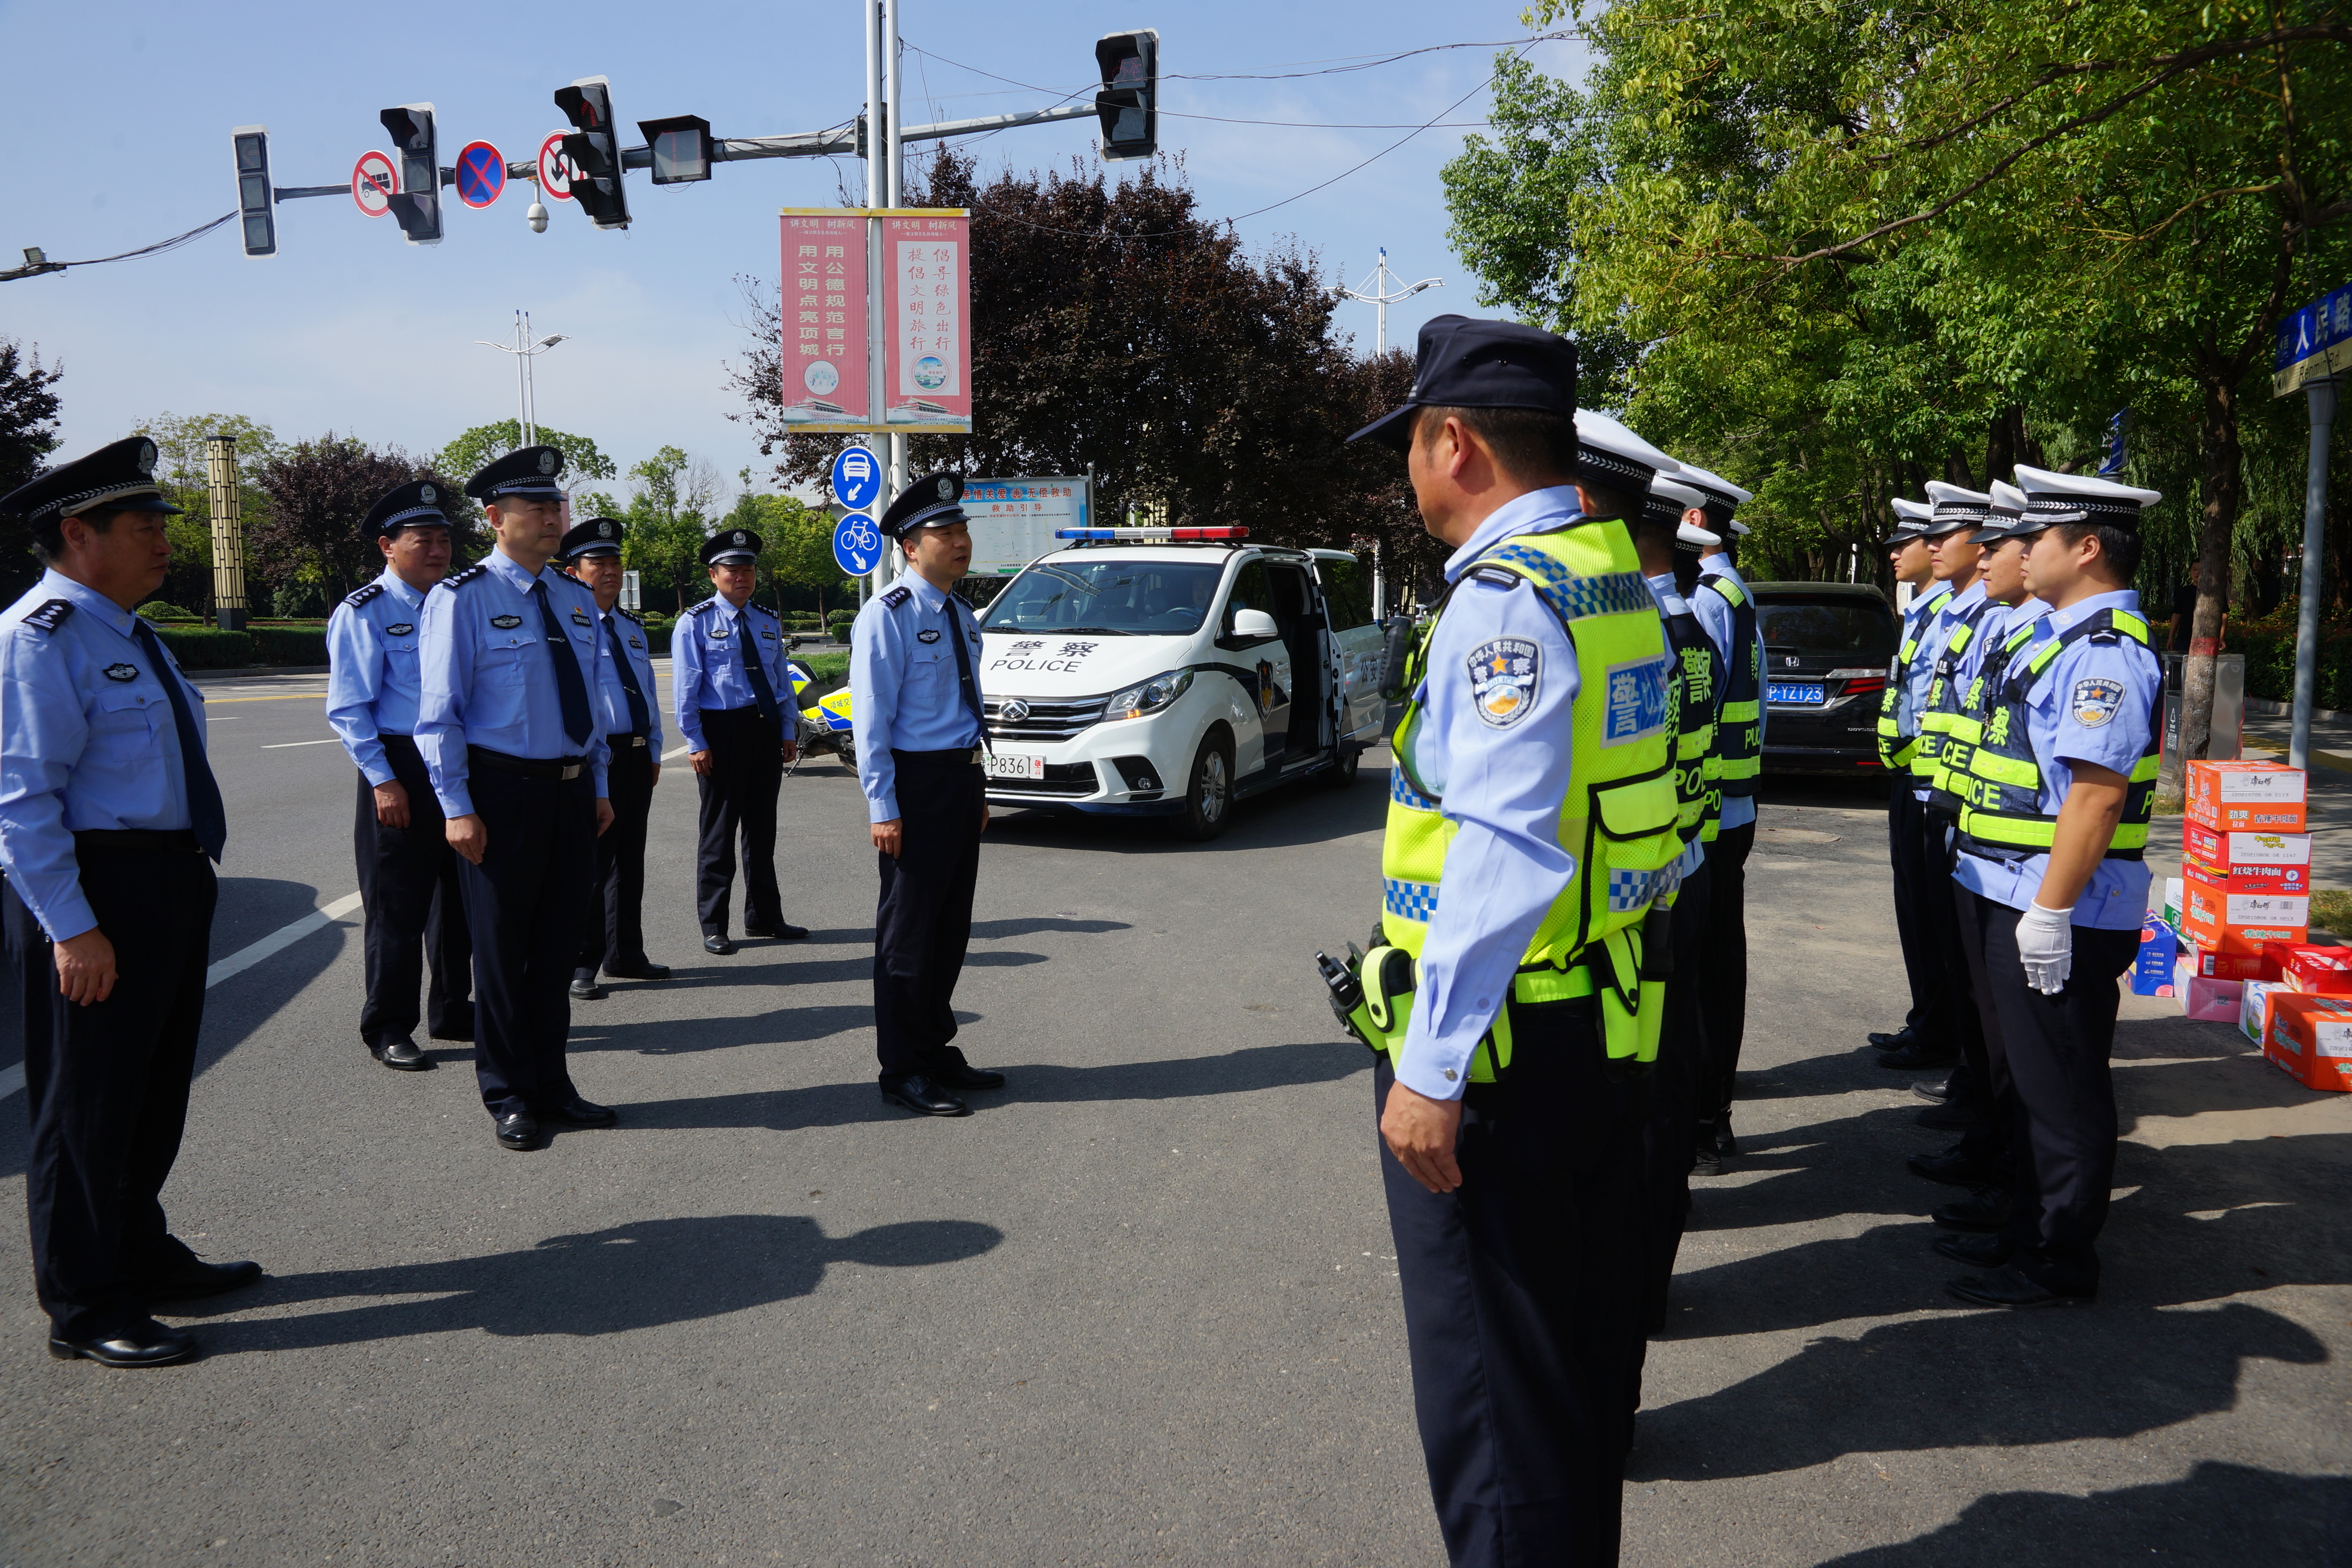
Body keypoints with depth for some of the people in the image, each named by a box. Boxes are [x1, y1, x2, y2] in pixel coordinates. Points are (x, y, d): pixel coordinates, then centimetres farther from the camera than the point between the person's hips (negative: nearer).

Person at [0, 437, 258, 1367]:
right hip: (96, 891, -10)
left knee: (156, 1090, 20)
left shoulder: (128, 634, 15)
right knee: (86, 1105, 2)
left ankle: (145, 1260, 37)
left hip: (171, 885, 10)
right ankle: (84, 1311, 15)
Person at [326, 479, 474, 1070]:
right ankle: (387, 1029, 15)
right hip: (401, 770, -6)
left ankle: (453, 1012, 30)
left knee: (460, 901, 15)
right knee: (396, 909, 2)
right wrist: (383, 780, -16)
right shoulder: (363, 613, -7)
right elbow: (348, 709, -10)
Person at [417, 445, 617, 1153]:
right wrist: (457, 806, -15)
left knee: (558, 945, 14)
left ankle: (551, 1086, 27)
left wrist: (599, 786, 15)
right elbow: (439, 712, -10)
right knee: (502, 949, 5)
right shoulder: (462, 598, -8)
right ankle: (509, 1099, 18)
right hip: (502, 789, -6)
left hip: (571, 788, 6)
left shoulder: (577, 600, 12)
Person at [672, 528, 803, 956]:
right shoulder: (695, 623, -3)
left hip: (767, 729, 5)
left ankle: (764, 917, 24)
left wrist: (788, 730, 7)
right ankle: (713, 927, 11)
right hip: (722, 730, -5)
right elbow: (685, 688, -7)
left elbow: (782, 679, 15)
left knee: (762, 828, 13)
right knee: (719, 831, 1)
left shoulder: (768, 621, 13)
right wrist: (696, 742, -13)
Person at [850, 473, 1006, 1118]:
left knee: (951, 926, 15)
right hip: (916, 781, -8)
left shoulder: (961, 614, 14)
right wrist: (883, 808, -18)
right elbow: (871, 720, -14)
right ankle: (904, 1072, 11)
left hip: (961, 778, 8)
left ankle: (938, 1051, 29)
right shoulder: (888, 616, -11)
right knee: (909, 931, 0)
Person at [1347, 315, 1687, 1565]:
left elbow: (1506, 853, -26)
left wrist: (1432, 1066, -23)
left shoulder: (1505, 597, -18)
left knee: (1489, 1387, 6)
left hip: (1503, 1046, -9)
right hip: (1612, 1022, 10)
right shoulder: (1619, 580, 9)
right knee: (1586, 1351, 23)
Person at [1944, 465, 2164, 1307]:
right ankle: (2032, 1221, 33)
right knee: (2033, 1073, 20)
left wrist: (2050, 909, -24)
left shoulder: (2107, 652, -18)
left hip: (2061, 909, -10)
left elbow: (2097, 794, -25)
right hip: (2019, 894, 10)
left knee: (2061, 1087, 1)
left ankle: (2058, 1261, 13)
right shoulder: (2065, 637, 14)